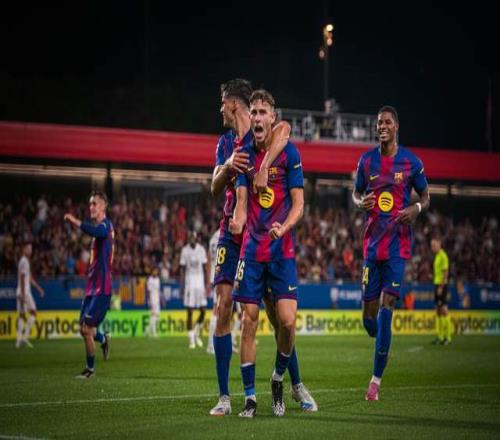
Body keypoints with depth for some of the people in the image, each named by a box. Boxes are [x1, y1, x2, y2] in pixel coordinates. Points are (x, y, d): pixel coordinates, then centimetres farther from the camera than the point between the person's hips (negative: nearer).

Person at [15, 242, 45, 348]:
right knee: (33, 312, -8)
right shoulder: (24, 262, -13)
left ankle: (19, 339, 3)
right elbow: (22, 278, -19)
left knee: (21, 314, 6)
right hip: (24, 291, -10)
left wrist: (39, 288, 30)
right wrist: (23, 294, -22)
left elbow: (30, 278, 27)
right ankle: (25, 336, -12)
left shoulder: (25, 261, 18)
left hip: (21, 292, 10)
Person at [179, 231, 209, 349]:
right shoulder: (185, 250, -2)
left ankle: (197, 332, 22)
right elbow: (182, 269, 1)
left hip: (200, 281, 2)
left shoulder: (202, 249, 4)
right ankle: (191, 339, 2)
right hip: (189, 281, -2)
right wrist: (182, 285, -5)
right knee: (190, 311, -2)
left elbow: (205, 268, 8)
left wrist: (207, 284, 4)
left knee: (203, 311, -1)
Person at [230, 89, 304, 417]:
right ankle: (250, 397, 8)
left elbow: (298, 204, -3)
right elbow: (242, 200, 3)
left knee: (288, 320, -11)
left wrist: (283, 228, -22)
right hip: (252, 248, 2)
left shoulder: (290, 152, -2)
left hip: (282, 249, -2)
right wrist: (238, 222, -19)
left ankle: (279, 378, 15)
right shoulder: (244, 153, 6)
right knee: (249, 321, 0)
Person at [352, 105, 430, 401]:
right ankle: (383, 346, 39)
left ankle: (377, 379, -8)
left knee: (386, 308, -14)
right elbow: (356, 192, 19)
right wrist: (360, 202, -6)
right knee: (369, 316, 3)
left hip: (398, 245, -3)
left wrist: (417, 208, -13)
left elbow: (426, 195, 10)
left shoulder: (411, 162, 0)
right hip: (372, 243, 3)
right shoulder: (367, 160, 7)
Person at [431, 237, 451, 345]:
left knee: (444, 310, -9)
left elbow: (445, 272, -16)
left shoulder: (443, 256, -11)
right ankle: (440, 336, 11)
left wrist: (441, 287, -19)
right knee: (438, 311, 8)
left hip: (442, 285, -9)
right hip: (437, 284, 9)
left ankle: (448, 337, -8)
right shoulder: (437, 256, 17)